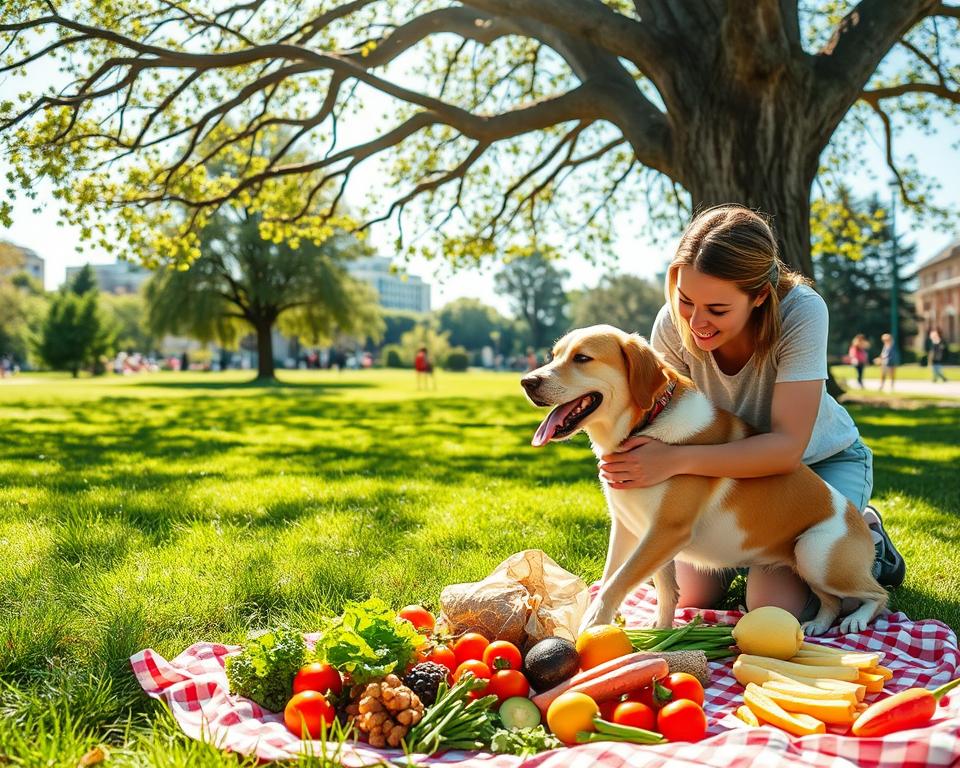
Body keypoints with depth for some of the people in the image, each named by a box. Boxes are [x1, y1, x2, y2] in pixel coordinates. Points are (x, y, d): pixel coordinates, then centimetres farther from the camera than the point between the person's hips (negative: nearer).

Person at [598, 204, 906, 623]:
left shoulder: (801, 312, -34)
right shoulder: (673, 324, -25)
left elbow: (788, 447, -37)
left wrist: (676, 460, -47)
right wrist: (633, 459, -38)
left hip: (822, 460, -3)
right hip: (739, 462, 3)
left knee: (774, 608, -20)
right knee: (690, 594, -6)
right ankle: (751, 541, 24)